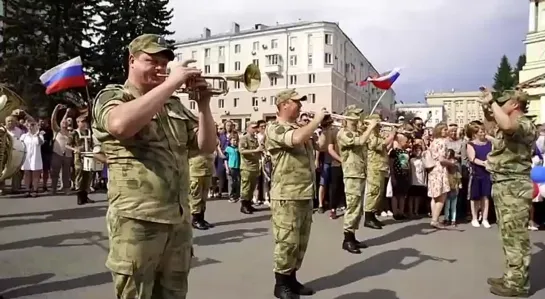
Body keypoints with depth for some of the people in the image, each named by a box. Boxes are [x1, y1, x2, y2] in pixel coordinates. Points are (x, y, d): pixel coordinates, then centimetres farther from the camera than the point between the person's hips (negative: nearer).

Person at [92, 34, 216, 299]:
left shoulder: (175, 105, 15)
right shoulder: (111, 96, 0)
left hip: (179, 220, 6)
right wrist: (171, 83, -20)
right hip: (137, 220, -5)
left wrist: (203, 104, -3)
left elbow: (207, 146, 11)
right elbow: (121, 125, -26)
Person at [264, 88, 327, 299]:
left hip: (306, 194, 9)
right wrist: (316, 120, -16)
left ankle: (292, 279, 28)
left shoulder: (300, 128, 15)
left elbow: (320, 145, 23)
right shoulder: (274, 128, -11)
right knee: (287, 241, -1)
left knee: (301, 242, 15)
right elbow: (297, 139, -29)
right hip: (287, 196, -8)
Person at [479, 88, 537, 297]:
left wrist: (493, 102, -23)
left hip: (514, 186, -10)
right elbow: (490, 118, 35)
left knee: (515, 235, -5)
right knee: (509, 234, 15)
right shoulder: (506, 122, 15)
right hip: (502, 185, 10)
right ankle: (512, 277, 25)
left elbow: (507, 126, -38)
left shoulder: (524, 124, -13)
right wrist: (486, 105, 14)